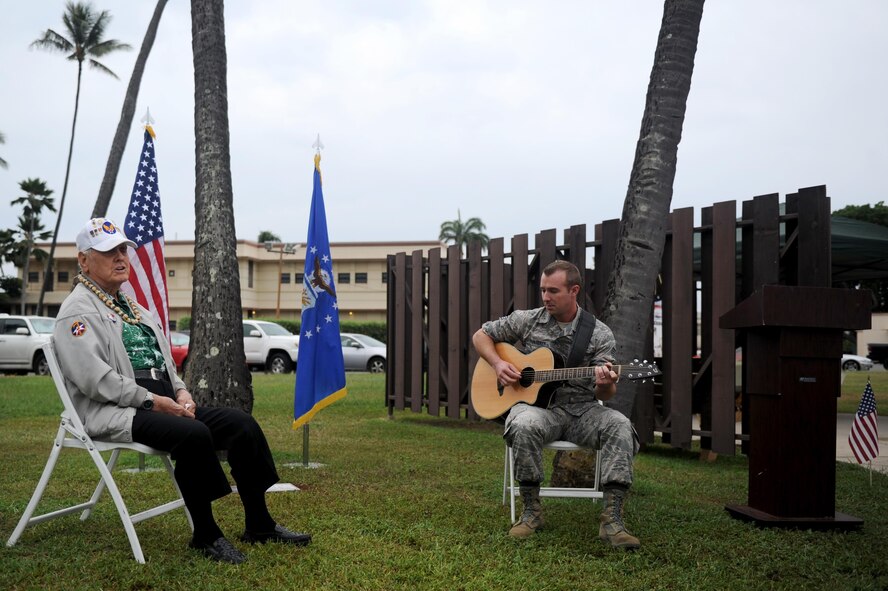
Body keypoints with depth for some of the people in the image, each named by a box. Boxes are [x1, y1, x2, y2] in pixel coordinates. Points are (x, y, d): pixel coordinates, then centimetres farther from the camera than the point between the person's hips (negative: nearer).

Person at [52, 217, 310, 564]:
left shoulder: (131, 306, 23)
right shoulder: (78, 311, -5)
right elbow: (93, 377, -17)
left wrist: (180, 392, 6)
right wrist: (150, 400, -17)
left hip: (163, 403, 9)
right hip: (114, 413, -9)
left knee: (242, 424, -7)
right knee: (194, 434, -34)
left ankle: (259, 525, 0)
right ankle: (205, 536, -17)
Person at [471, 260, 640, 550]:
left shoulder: (599, 334, 1)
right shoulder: (526, 320, 4)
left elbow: (605, 394, -2)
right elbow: (481, 336, 14)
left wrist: (605, 384, -28)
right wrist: (498, 363, -5)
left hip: (582, 409, 1)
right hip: (537, 405, 0)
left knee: (620, 426, -30)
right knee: (523, 425, -37)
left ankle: (612, 519, -30)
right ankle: (531, 511, -18)